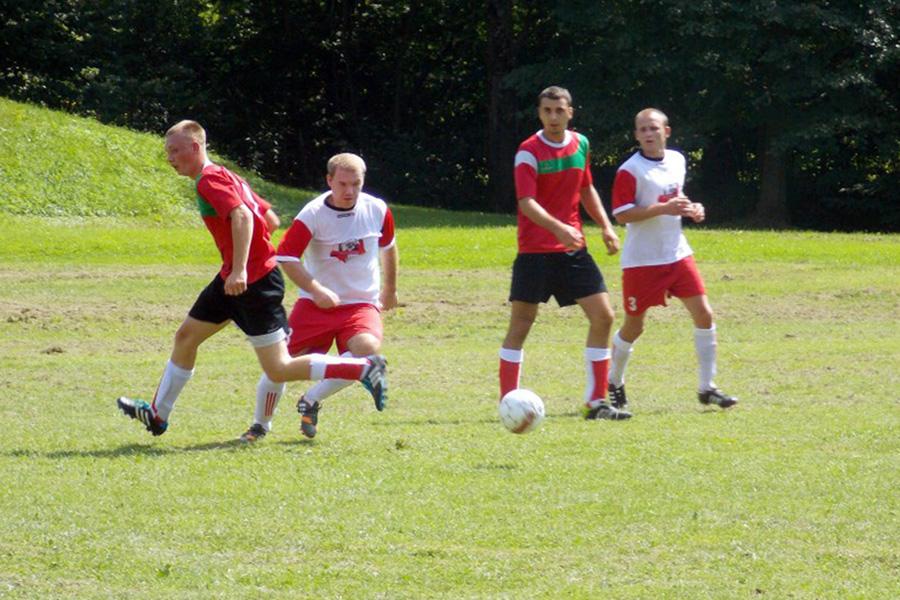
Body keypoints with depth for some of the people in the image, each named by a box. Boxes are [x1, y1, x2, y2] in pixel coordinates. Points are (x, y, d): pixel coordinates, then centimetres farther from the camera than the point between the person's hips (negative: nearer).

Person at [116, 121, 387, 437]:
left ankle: (365, 367, -8)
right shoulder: (224, 176, 15)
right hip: (233, 278, 11)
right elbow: (269, 218, 20)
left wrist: (240, 269, -38)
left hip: (255, 282, -11)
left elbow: (242, 216, -31)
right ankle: (158, 415, 29)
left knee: (279, 370, -9)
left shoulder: (210, 180, -15)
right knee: (186, 336, 17)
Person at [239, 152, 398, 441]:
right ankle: (261, 424, 19)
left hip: (362, 304, 1)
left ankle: (311, 401, -12)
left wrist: (390, 291, 28)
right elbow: (285, 256, -13)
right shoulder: (313, 215, -12)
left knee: (367, 348, -29)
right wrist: (317, 290, -21)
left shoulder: (377, 210, -1)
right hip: (316, 303, -1)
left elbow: (388, 248, 19)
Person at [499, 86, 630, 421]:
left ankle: (596, 402, 4)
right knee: (521, 324, -3)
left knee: (603, 317, -2)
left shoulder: (580, 144, 8)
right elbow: (527, 202, -22)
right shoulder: (529, 152, -11)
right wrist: (558, 228, -36)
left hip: (573, 248, 6)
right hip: (535, 251, -6)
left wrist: (605, 226, 13)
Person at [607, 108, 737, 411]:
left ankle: (706, 387, 5)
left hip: (678, 254, 6)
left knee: (704, 314, -3)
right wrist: (664, 208, -26)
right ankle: (614, 384, 25)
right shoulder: (630, 170, -13)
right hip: (641, 260, -6)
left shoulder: (677, 160, 8)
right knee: (634, 326, 4)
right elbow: (621, 214, -19)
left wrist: (691, 209, 4)